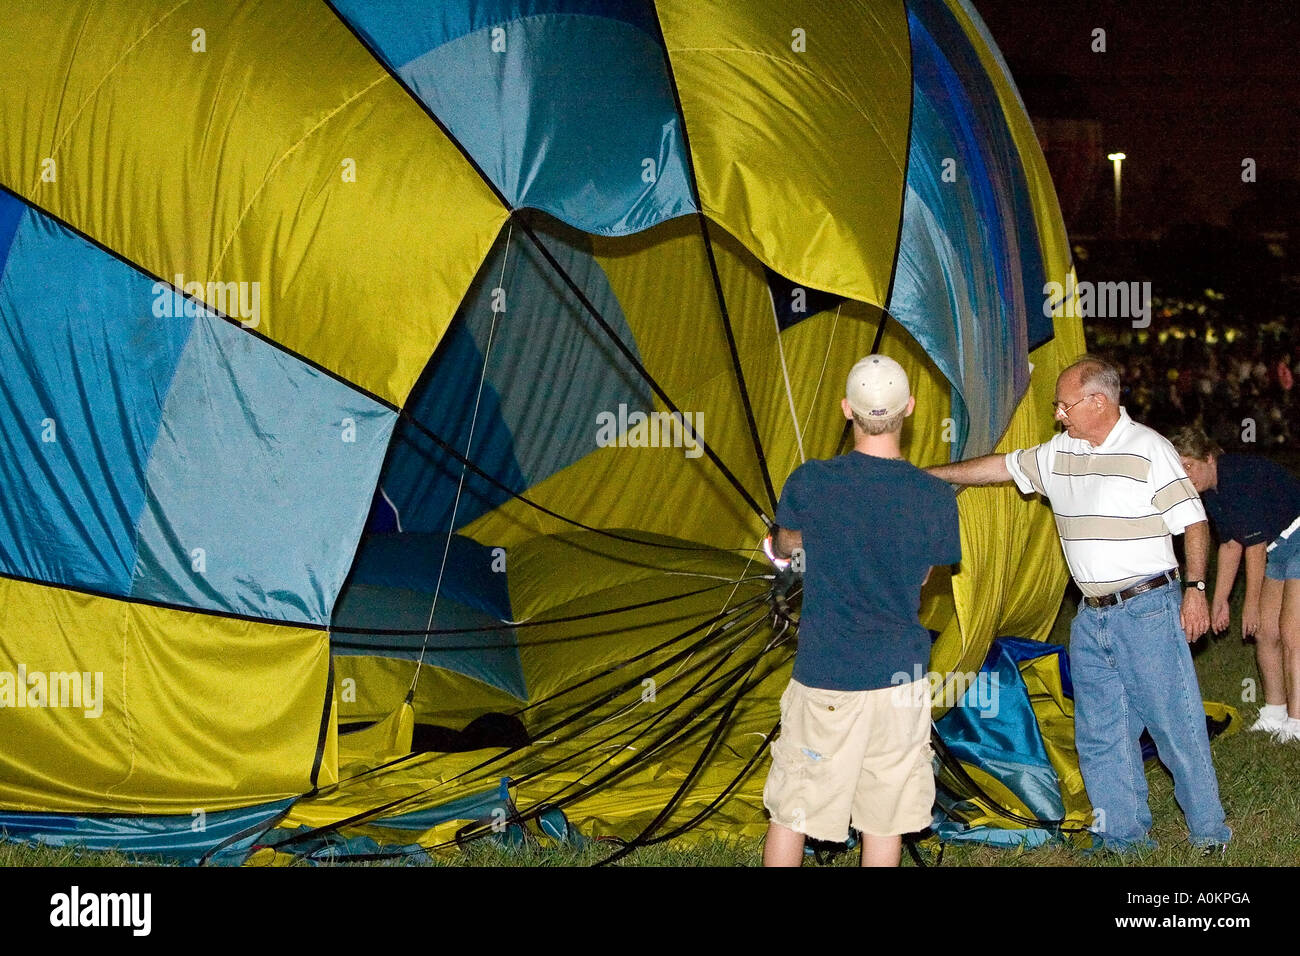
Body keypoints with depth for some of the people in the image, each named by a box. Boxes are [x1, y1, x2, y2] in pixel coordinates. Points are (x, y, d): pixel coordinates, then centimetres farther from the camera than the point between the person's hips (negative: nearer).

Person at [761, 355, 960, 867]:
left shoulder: (809, 483, -12)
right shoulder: (936, 498, -9)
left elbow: (784, 543, 11)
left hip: (824, 677, -1)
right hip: (900, 678, 1)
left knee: (791, 810, 11)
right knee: (886, 818, 12)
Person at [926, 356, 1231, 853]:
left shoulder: (1149, 450, -9)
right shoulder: (1058, 453, 10)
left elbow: (1193, 521, -8)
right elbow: (1000, 467, 20)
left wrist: (1195, 588, -14)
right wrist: (927, 475, 22)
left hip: (1147, 611, -7)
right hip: (1090, 617, 7)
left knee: (1177, 724, -4)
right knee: (1100, 735, 8)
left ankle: (1210, 835, 7)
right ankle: (1122, 837, 17)